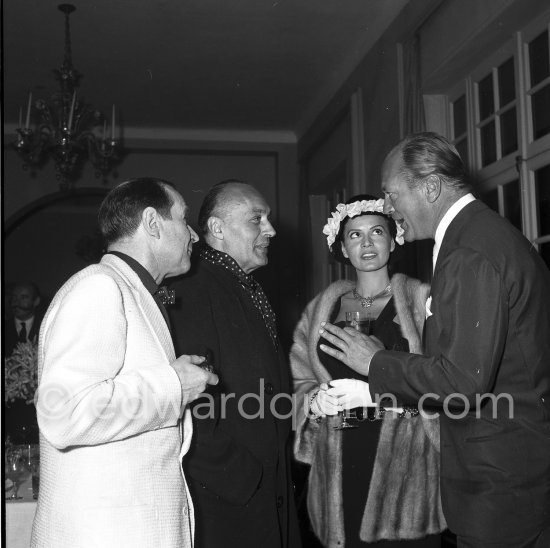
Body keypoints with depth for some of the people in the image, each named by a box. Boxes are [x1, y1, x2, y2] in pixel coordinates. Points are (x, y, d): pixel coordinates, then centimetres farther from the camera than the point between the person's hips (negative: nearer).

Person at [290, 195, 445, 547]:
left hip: (406, 466, -2)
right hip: (340, 469, 2)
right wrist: (315, 400, -4)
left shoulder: (422, 300, 5)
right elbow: (300, 382, 15)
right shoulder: (320, 310, 14)